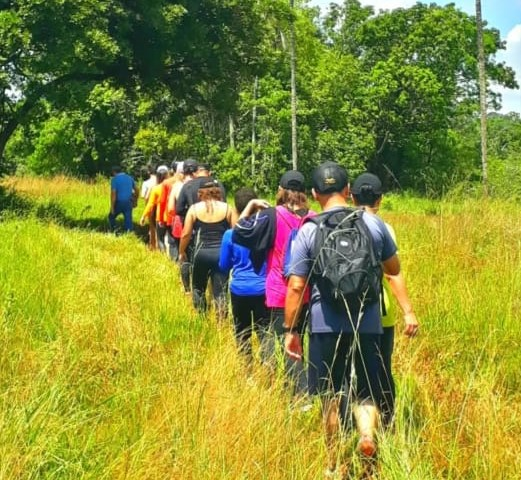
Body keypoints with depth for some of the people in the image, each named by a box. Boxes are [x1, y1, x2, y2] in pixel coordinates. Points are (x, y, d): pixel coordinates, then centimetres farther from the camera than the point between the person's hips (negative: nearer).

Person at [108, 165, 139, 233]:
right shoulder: (129, 178, 9)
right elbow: (137, 190, 14)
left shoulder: (114, 179, -7)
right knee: (128, 220, 4)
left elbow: (113, 193, -14)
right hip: (128, 203, 4)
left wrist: (112, 207, -12)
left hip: (119, 202, -4)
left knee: (111, 217, 20)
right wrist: (135, 201, 26)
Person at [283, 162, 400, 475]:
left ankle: (334, 466, 22)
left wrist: (291, 330, 3)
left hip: (326, 326, -1)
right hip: (368, 323, 1)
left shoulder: (308, 231, -5)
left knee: (330, 397, 13)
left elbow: (296, 287, -6)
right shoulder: (373, 223, 0)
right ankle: (368, 432, -19)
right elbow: (394, 269, 14)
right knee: (365, 392, 12)